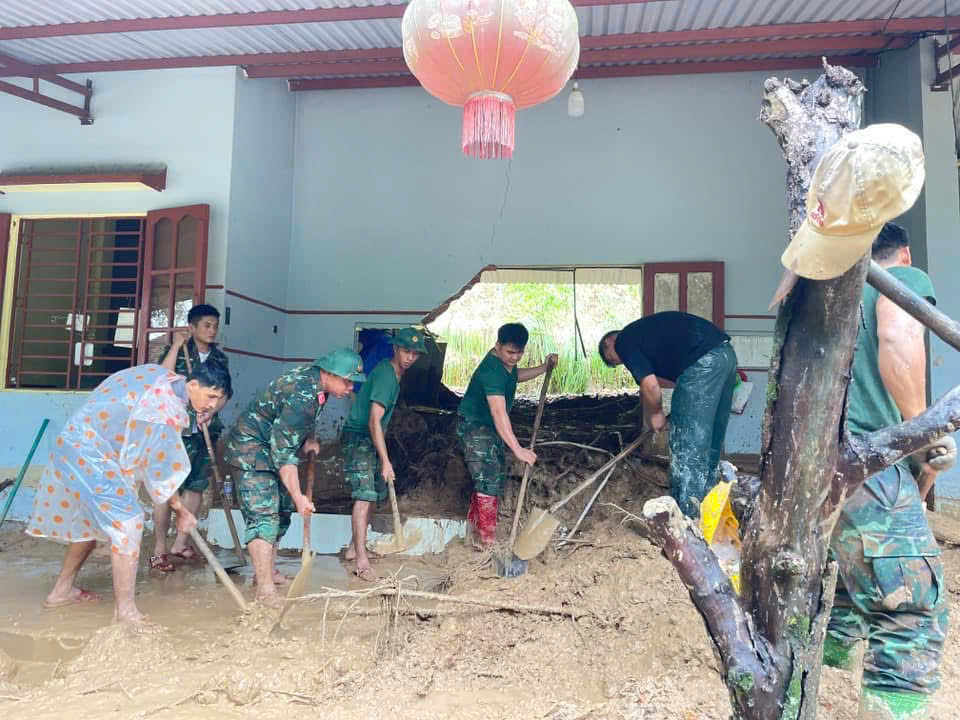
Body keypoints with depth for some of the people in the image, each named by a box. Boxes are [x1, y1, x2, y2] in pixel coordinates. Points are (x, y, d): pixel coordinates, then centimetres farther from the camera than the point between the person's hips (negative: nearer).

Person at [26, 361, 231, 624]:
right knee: (126, 521, -14)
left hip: (80, 444, 10)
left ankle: (62, 590, 36)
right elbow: (159, 468, -18)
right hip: (90, 454, -10)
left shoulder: (164, 377, -1)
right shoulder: (166, 410, -26)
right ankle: (125, 611, -10)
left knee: (93, 519, 22)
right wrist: (181, 510, -7)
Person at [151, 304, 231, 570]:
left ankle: (181, 543, 21)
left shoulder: (220, 358, 11)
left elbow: (224, 391, 7)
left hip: (206, 431, 5)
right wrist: (176, 345, -16)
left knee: (196, 486, 8)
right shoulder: (175, 351, -1)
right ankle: (159, 549, 4)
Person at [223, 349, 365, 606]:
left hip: (273, 446, 10)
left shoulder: (315, 378, -6)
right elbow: (283, 452, -33)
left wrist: (311, 438, 4)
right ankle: (265, 588, -13)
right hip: (251, 448, -10)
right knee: (263, 516, -14)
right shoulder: (301, 397, -34)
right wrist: (298, 496, -33)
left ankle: (269, 570, 28)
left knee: (281, 511, 15)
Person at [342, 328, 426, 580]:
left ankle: (355, 547, 28)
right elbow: (374, 422, -28)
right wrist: (385, 461, -29)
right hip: (358, 438, -10)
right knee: (364, 495, -16)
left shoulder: (393, 371, 8)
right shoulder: (385, 375, -22)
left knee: (373, 493, 16)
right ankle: (361, 561, -16)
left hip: (370, 440, 10)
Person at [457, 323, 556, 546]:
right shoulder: (491, 370, -31)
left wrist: (544, 368, 13)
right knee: (489, 480, -14)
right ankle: (488, 540, -6)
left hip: (491, 427, 10)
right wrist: (518, 449, -44)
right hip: (474, 427, -10)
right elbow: (499, 413, -40)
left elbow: (515, 376, 23)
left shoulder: (507, 362, -2)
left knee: (498, 477, 16)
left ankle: (473, 524, 31)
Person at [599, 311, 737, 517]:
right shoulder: (645, 330, 29)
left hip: (703, 362, -9)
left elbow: (650, 386, -5)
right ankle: (704, 499, 32)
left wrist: (656, 414, 12)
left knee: (687, 443, 0)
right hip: (726, 354, 10)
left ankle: (687, 513, 6)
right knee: (711, 438, 19)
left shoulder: (623, 342, 4)